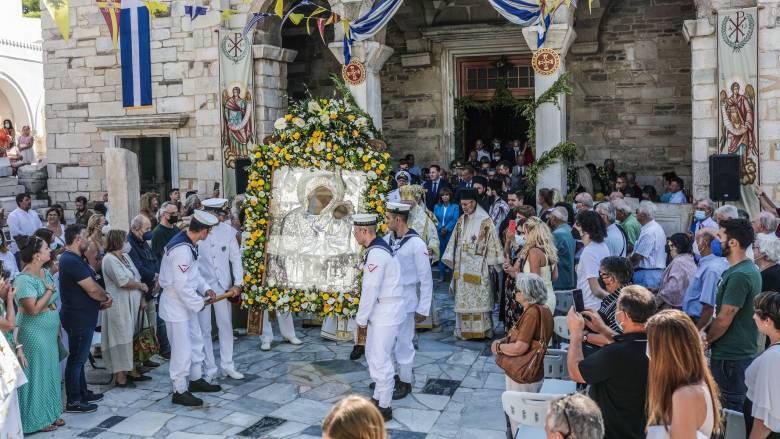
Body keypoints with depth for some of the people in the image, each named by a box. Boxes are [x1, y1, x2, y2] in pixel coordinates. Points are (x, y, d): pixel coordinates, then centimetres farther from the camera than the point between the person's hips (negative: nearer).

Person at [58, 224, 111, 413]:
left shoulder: (74, 259, 12)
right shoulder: (73, 261, -22)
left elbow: (92, 284, 14)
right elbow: (92, 289, -23)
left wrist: (103, 297, -2)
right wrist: (106, 297, -5)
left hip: (83, 317, 11)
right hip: (79, 318, -11)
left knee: (79, 357, 19)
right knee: (77, 359, -1)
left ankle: (82, 392, 32)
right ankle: (73, 401, 7)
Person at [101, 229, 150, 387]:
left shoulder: (125, 256, 13)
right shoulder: (110, 259, -13)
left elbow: (137, 278, 15)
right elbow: (123, 282, -20)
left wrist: (142, 298, 9)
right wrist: (141, 286, -6)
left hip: (132, 304, 8)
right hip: (119, 306, -8)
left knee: (130, 338, 13)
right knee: (121, 339, -4)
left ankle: (131, 370, 21)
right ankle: (120, 376, 3)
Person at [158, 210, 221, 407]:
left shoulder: (189, 244, 1)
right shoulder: (181, 250, -29)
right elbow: (181, 285, -27)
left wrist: (205, 288, 4)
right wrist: (199, 303, -15)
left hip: (186, 302, 10)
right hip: (176, 304, -10)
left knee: (196, 341, 21)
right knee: (182, 348, 1)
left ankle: (196, 379, 37)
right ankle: (180, 391, 14)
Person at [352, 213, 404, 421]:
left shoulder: (376, 253, -21)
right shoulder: (378, 248, 11)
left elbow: (370, 289, -21)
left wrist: (361, 318, -12)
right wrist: (364, 316, 13)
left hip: (386, 313, -10)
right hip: (381, 311, 10)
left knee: (380, 360, -3)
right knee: (372, 355, 20)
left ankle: (384, 408, 8)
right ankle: (378, 398, 33)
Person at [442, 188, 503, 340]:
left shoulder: (485, 221, -6)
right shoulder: (461, 220, 11)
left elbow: (492, 242, -6)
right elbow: (455, 242, 14)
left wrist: (491, 263, -8)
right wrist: (452, 261, 8)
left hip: (477, 267, -6)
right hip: (462, 266, 6)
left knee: (478, 297, -4)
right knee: (462, 298, 7)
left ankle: (480, 329, 3)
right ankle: (464, 330, 14)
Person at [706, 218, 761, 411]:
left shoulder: (739, 276, -22)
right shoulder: (749, 268, 11)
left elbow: (724, 320, -21)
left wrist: (704, 342, -5)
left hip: (731, 357, -10)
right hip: (743, 352, 10)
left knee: (729, 410, 0)